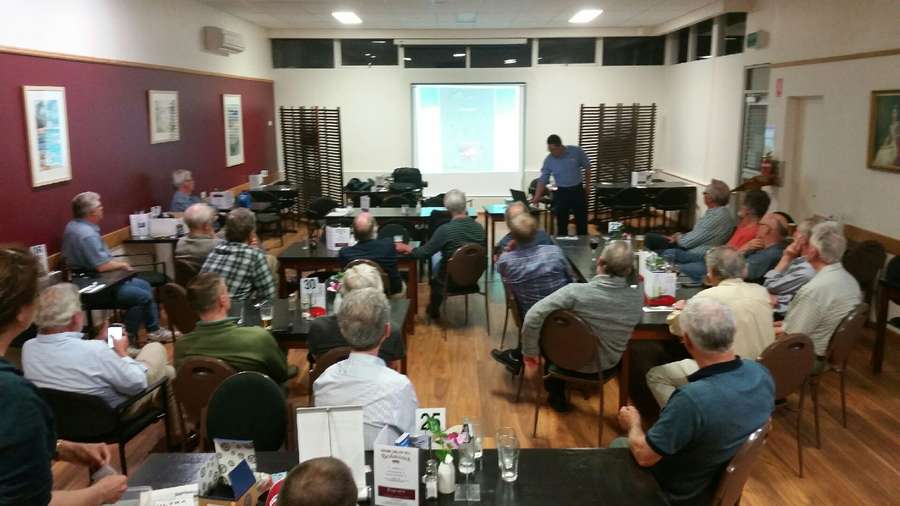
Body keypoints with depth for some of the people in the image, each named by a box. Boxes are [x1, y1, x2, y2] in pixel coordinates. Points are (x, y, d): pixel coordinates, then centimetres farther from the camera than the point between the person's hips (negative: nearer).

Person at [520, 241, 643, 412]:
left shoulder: (576, 291, -31)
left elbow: (533, 317, -29)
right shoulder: (638, 297, -20)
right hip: (606, 368, 3)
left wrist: (530, 352, -17)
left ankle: (557, 394, 37)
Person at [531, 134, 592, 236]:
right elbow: (543, 179, -6)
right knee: (561, 222, 3)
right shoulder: (548, 160, -10)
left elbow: (587, 167, 2)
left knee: (582, 220, 7)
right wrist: (537, 196, -15)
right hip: (561, 192, 0)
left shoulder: (577, 151, -12)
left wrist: (588, 185, 4)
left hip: (578, 190, 0)